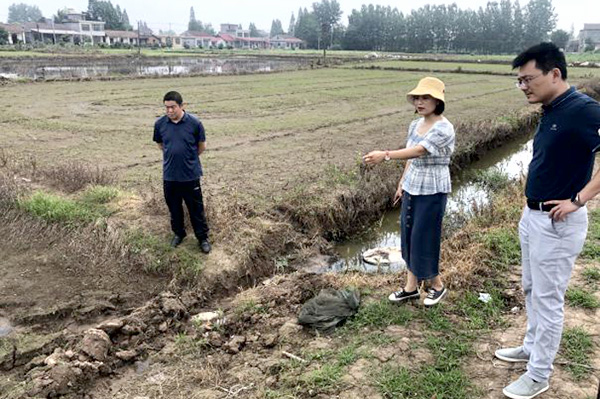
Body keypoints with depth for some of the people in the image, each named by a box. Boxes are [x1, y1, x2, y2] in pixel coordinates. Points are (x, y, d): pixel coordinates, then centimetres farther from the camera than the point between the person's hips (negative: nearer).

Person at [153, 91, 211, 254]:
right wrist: (173, 155, 11)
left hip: (191, 175, -2)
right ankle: (178, 233, 39)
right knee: (174, 208, 18)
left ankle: (203, 237, 24)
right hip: (169, 175, 3)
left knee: (196, 209, 8)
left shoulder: (194, 123, -12)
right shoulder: (159, 124, -5)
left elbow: (202, 146, 2)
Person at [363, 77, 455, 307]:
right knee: (408, 236, 11)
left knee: (424, 238, 1)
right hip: (412, 187, 8)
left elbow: (419, 151, -32)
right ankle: (411, 286, 24)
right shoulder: (415, 125, 6)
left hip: (432, 191, -7)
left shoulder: (443, 128, -18)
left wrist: (386, 155, -42)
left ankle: (437, 285, 23)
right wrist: (402, 184, 17)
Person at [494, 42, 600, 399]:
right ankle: (532, 347, 41)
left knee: (548, 299, 3)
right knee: (532, 290, 22)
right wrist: (531, 212, 13)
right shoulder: (550, 112, 8)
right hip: (532, 217, 9)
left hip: (558, 223, -9)